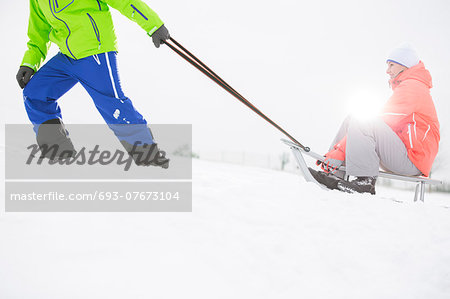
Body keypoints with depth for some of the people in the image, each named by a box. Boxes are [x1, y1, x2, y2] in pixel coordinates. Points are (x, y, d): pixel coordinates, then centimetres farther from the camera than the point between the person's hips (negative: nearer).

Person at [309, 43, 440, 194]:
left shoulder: (411, 86, -10)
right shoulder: (407, 87, 24)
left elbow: (382, 123, -18)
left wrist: (340, 149, -18)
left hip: (413, 163, -10)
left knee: (359, 125, -25)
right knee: (350, 120, 10)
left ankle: (366, 182, -26)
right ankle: (333, 172, -1)